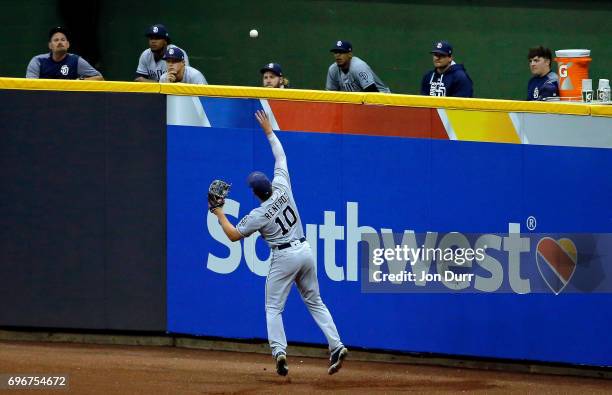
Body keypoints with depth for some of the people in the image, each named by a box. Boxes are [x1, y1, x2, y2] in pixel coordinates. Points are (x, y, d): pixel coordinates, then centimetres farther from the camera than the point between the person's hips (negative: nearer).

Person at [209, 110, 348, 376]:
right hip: (305, 251, 6)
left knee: (273, 308, 3)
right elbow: (280, 155, 11)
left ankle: (279, 351, -15)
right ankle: (336, 346, 1)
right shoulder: (282, 186, -2)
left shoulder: (258, 215, -13)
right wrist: (268, 130, 19)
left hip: (284, 257, -6)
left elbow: (233, 235, -6)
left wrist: (220, 214, 4)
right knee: (315, 302, 13)